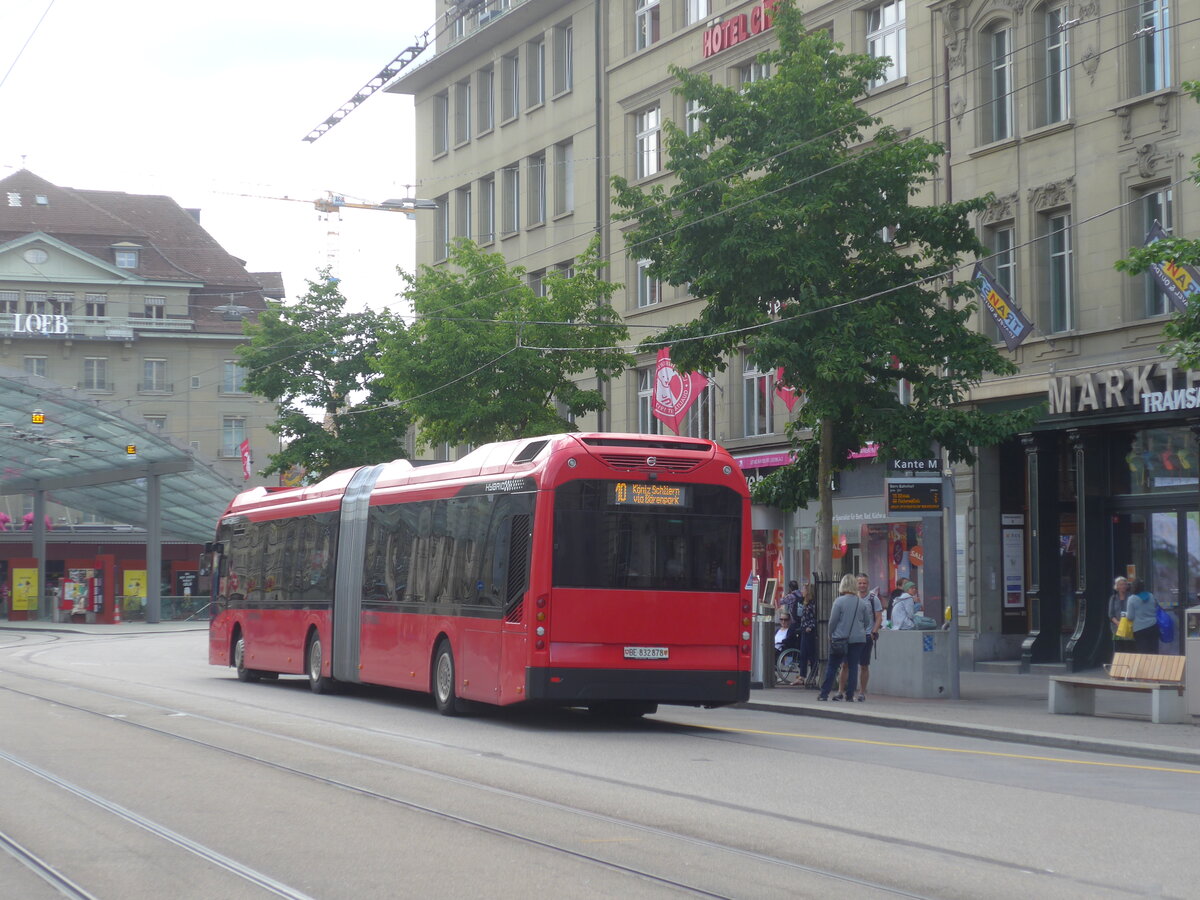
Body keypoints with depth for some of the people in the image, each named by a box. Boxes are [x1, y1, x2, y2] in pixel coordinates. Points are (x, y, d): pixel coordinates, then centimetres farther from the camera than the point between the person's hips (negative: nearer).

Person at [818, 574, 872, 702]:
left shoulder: (839, 601, -9)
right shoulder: (861, 602, 2)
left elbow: (833, 621, -7)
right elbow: (867, 622, 7)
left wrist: (830, 635, 6)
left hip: (840, 638, -2)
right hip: (858, 639, 2)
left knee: (832, 667, 5)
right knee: (853, 667, 5)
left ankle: (824, 693, 7)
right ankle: (850, 695, 3)